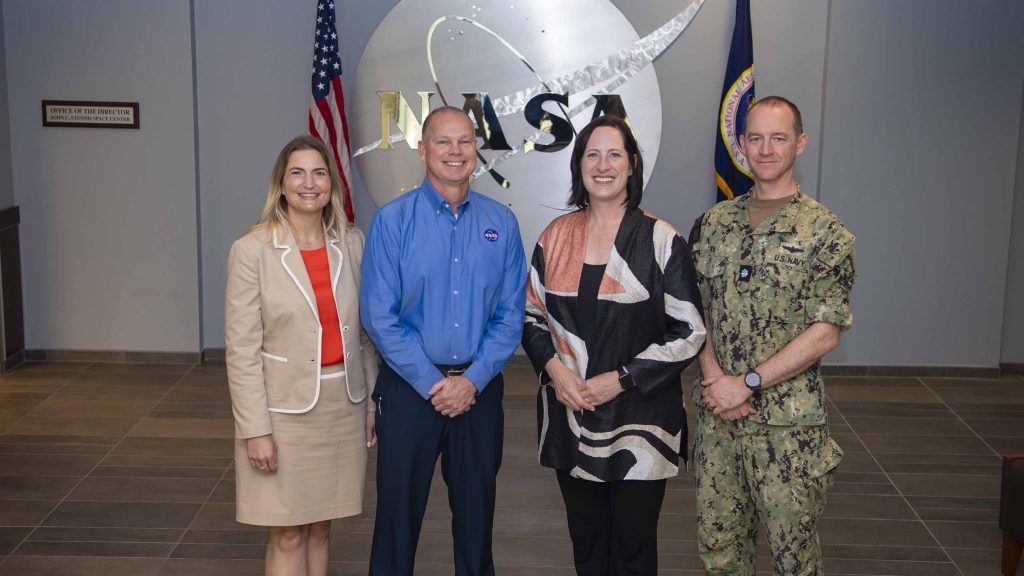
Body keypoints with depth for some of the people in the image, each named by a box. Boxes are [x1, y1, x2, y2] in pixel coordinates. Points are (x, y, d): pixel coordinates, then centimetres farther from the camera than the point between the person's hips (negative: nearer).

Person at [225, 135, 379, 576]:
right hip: (285, 407, -4)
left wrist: (373, 401, 9)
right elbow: (242, 348, -10)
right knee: (287, 536, 5)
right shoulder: (252, 250, -10)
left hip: (343, 405, 4)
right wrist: (255, 429, -12)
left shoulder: (351, 243, 2)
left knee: (319, 528, 14)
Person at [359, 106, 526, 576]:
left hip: (479, 390, 2)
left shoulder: (501, 222, 1)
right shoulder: (392, 220, -6)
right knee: (399, 510, 9)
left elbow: (510, 315, 0)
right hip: (409, 390, -2)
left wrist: (472, 380, -10)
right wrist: (432, 383, -12)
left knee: (476, 514, 15)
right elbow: (379, 316, -9)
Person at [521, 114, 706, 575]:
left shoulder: (660, 240, -6)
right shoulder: (556, 237, 4)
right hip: (570, 419, 3)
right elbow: (532, 316, 10)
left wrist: (622, 378, -14)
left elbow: (689, 333, -7)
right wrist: (554, 368, -8)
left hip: (639, 420, -3)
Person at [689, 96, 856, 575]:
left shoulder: (825, 231, -6)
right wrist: (714, 378, -9)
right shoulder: (715, 223, 8)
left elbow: (825, 333, -12)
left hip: (789, 425, -4)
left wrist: (746, 383, -15)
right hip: (716, 414, 4)